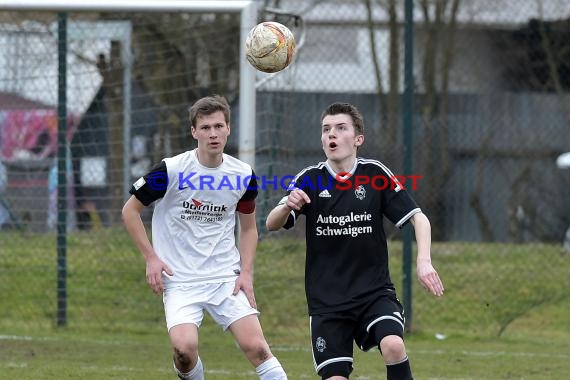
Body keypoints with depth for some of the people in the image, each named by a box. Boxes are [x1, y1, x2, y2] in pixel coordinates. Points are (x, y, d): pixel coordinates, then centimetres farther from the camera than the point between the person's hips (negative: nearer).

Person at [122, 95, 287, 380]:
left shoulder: (244, 175, 0)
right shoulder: (171, 171, -10)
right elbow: (130, 210, 2)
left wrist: (246, 273, 3)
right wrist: (151, 257, -6)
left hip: (227, 277, 2)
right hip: (179, 279, -2)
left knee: (255, 346, -12)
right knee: (184, 347, -22)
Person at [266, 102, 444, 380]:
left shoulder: (375, 174, -4)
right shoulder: (310, 179, -2)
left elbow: (418, 218, -3)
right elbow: (272, 224, -11)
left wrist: (424, 261, -20)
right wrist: (288, 206, -34)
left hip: (375, 291, -1)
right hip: (326, 301, 1)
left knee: (393, 345, -27)